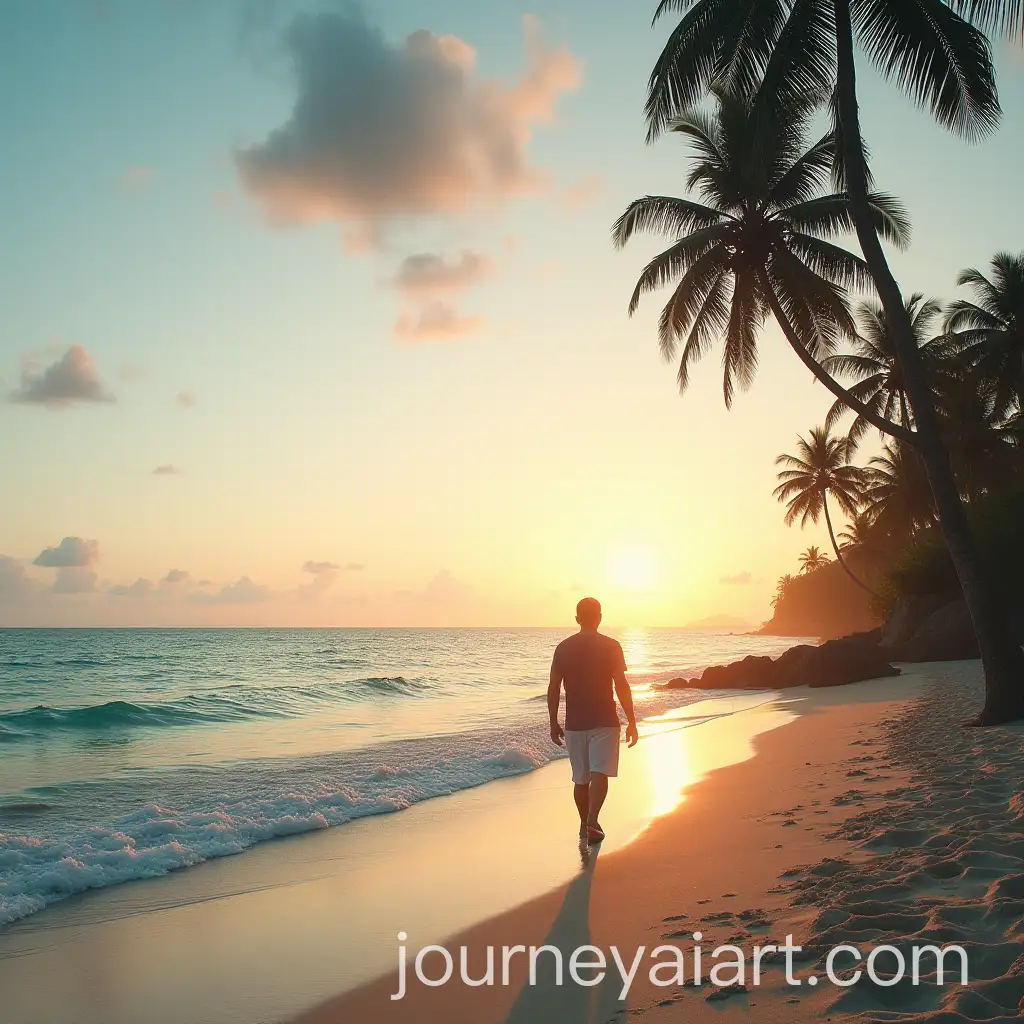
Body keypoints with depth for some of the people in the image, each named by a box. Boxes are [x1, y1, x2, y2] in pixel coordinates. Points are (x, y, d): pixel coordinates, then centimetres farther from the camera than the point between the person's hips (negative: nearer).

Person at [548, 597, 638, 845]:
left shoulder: (563, 648, 2)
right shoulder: (611, 646, -5)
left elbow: (553, 689, 1)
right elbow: (621, 686, -8)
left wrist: (554, 723, 10)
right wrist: (631, 721, -2)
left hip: (574, 723, 3)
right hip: (604, 722, -3)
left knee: (581, 778, 15)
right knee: (599, 773, -7)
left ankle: (585, 825, 28)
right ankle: (592, 821, -25)